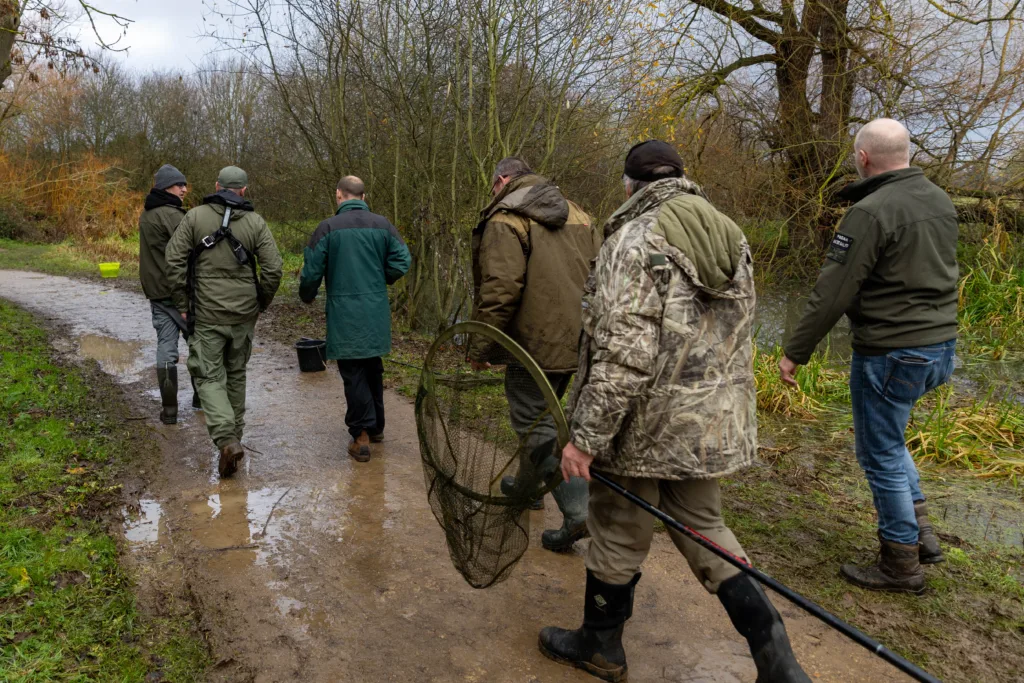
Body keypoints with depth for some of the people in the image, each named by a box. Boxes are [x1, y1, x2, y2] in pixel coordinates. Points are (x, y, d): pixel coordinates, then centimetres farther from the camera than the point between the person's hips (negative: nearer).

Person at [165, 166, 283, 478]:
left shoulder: (195, 217, -3)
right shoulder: (256, 222, -1)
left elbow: (174, 261, -7)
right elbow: (273, 269, -6)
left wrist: (183, 305, 2)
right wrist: (261, 304, 9)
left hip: (207, 314, -2)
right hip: (244, 313, 2)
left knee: (209, 376, 2)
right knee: (236, 373, 19)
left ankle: (227, 439, -16)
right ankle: (234, 432, 31)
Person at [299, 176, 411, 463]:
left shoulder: (328, 227, -7)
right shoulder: (382, 225, 1)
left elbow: (312, 270, -6)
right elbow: (402, 261, -2)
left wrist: (307, 296, 14)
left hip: (344, 313, -3)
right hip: (376, 312, 4)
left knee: (353, 373, 3)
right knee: (373, 368, 18)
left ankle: (361, 435, 2)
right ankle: (376, 427, 29)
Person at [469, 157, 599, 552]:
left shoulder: (505, 220, -12)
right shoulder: (577, 216, 15)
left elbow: (500, 289, -21)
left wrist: (480, 347, -12)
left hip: (534, 344, -8)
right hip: (575, 341, 8)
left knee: (536, 426, -1)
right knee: (541, 413, 24)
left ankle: (578, 512, -6)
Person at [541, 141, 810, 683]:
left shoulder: (635, 241, -17)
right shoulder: (730, 239, 8)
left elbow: (623, 357, -24)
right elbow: (738, 339, 14)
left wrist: (585, 437, -18)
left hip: (646, 427, -7)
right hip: (714, 425, 8)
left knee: (617, 537, 12)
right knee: (702, 528, 21)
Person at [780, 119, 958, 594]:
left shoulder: (870, 212, -18)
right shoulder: (941, 202, 8)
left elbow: (833, 293, -19)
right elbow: (939, 274, 16)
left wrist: (795, 353, -12)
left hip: (891, 353, -9)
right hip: (940, 344, 9)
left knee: (881, 454, 6)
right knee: (887, 439, 26)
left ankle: (901, 565, 18)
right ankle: (919, 530, 28)